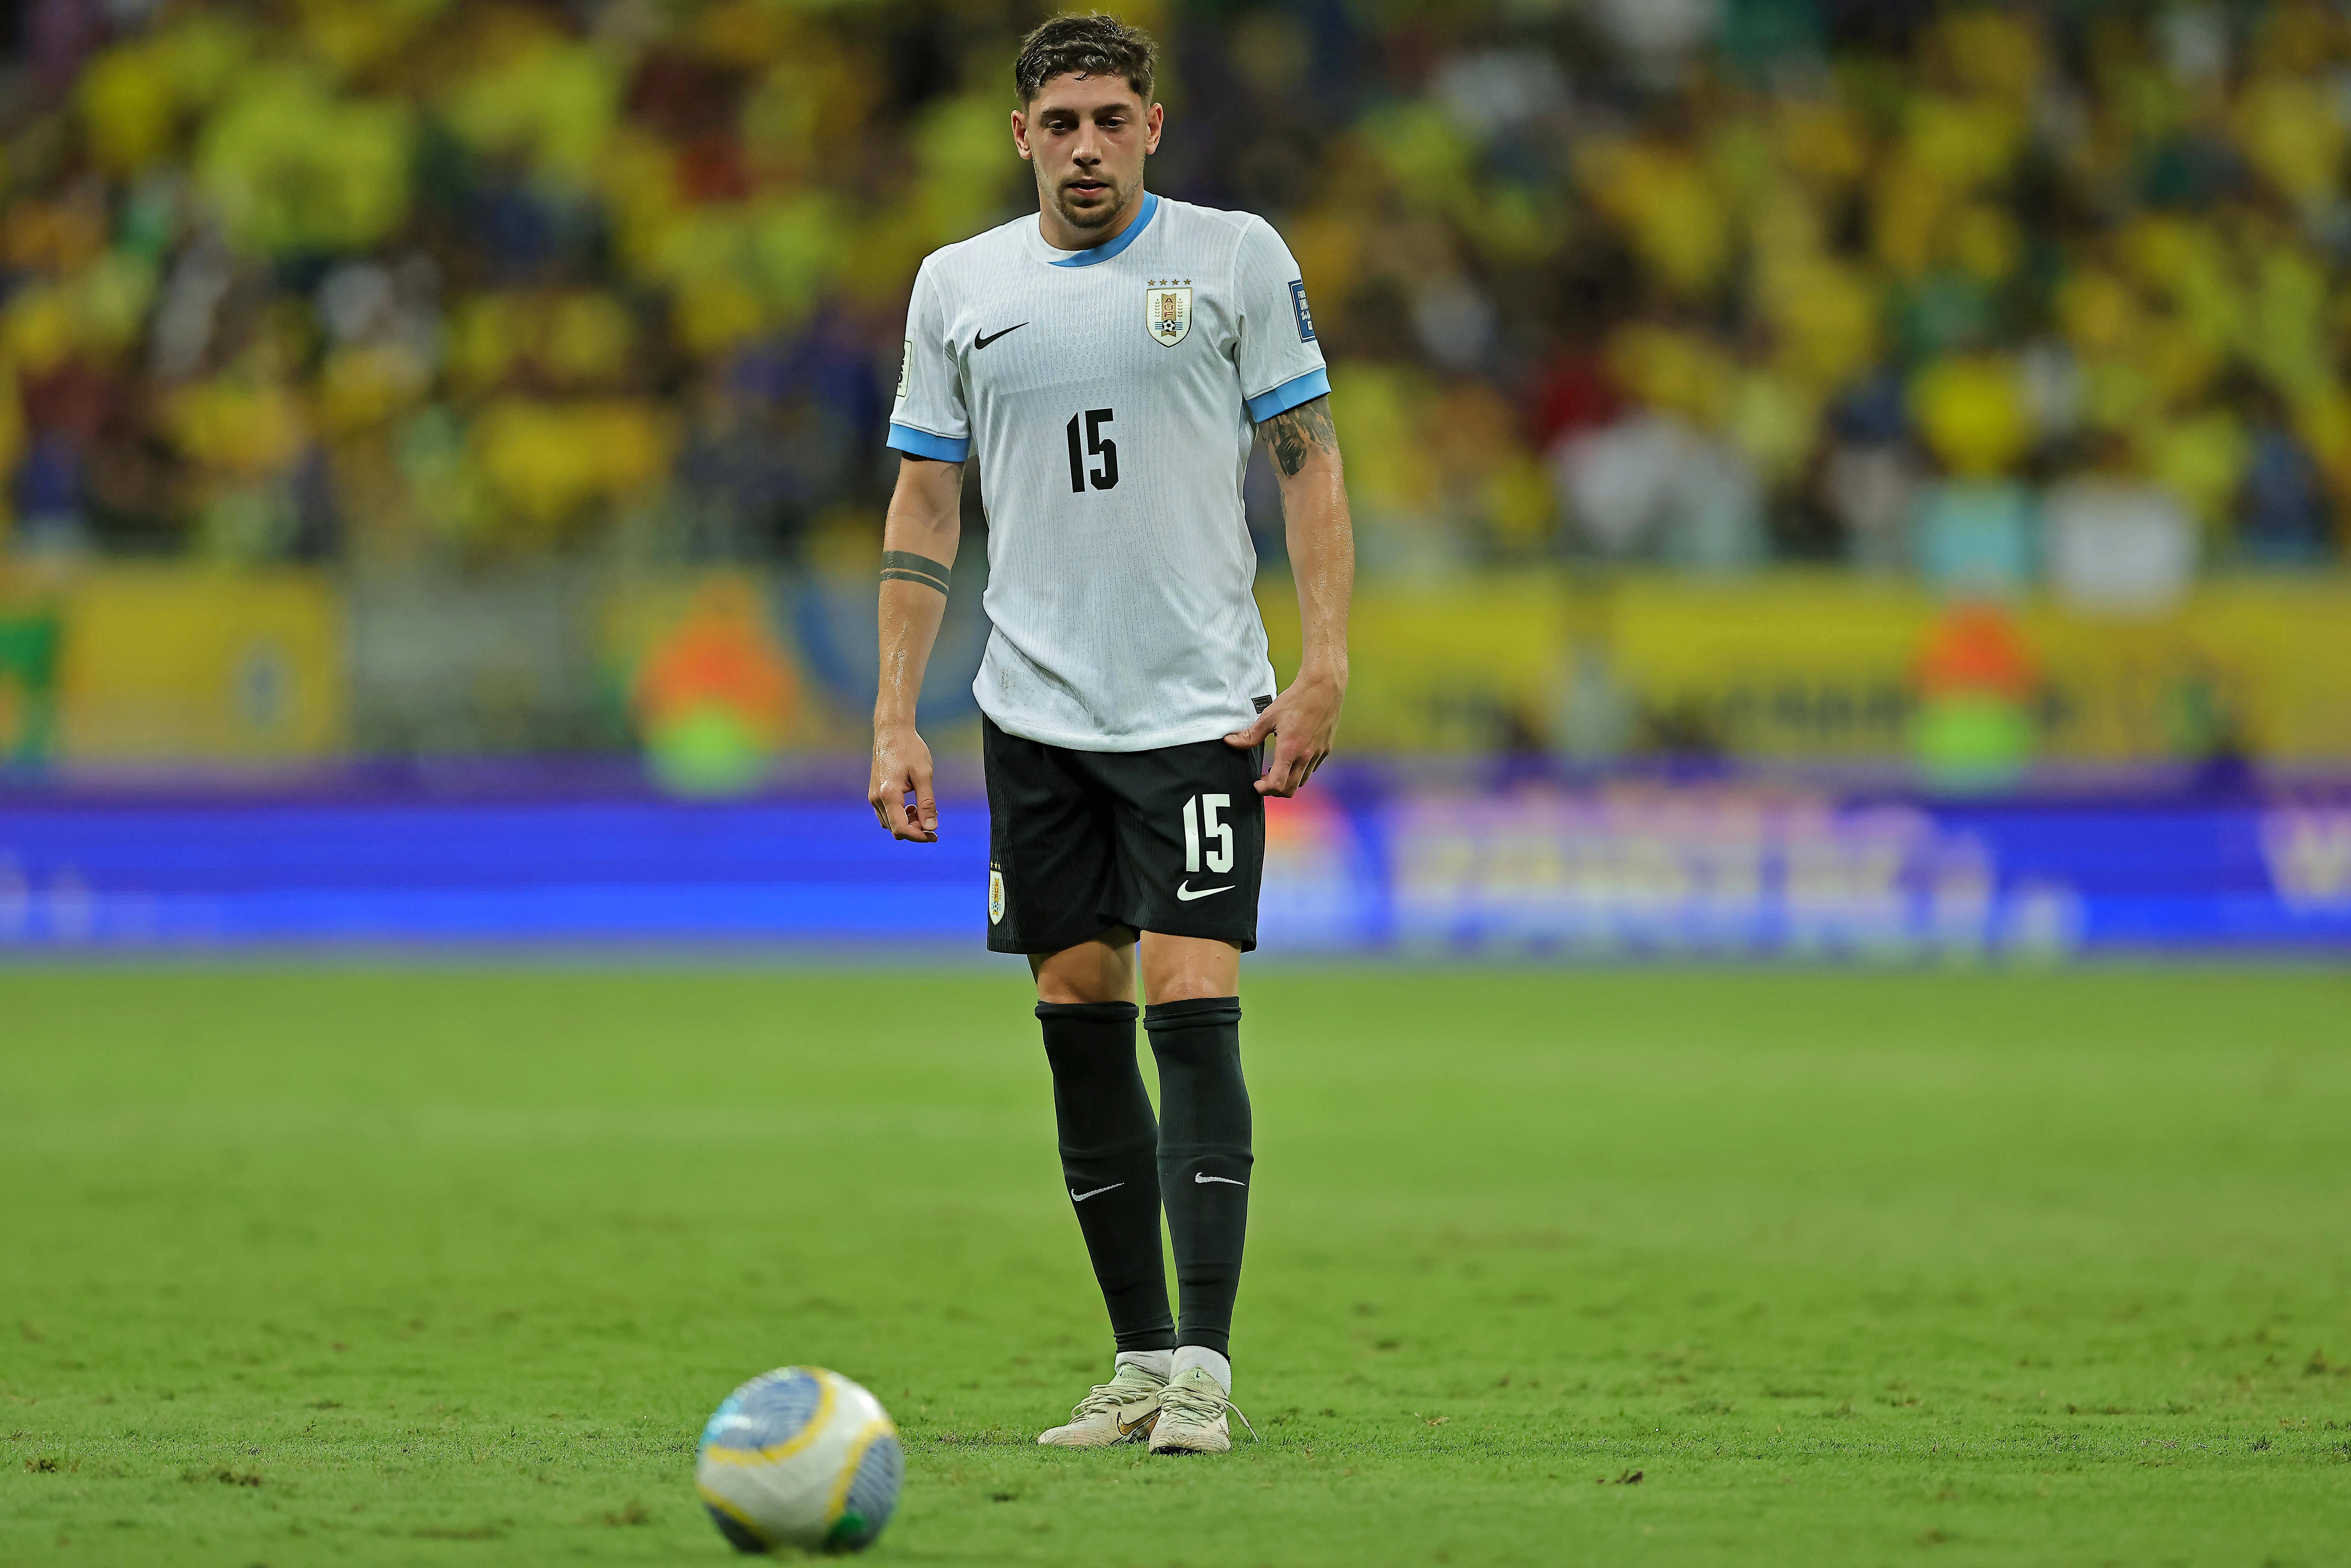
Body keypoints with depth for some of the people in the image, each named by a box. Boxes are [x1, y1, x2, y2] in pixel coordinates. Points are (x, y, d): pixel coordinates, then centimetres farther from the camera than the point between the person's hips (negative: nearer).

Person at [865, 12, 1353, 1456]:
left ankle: (1205, 1366, -13)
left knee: (1194, 1011, -12)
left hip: (1201, 710, -3)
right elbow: (926, 505, 11)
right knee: (1080, 1013, 4)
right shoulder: (958, 285, 8)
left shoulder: (1236, 256, 0)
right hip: (1035, 714, 3)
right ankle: (1140, 1358, 11)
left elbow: (1310, 459, 2)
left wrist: (1325, 663, -8)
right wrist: (897, 720, 4)